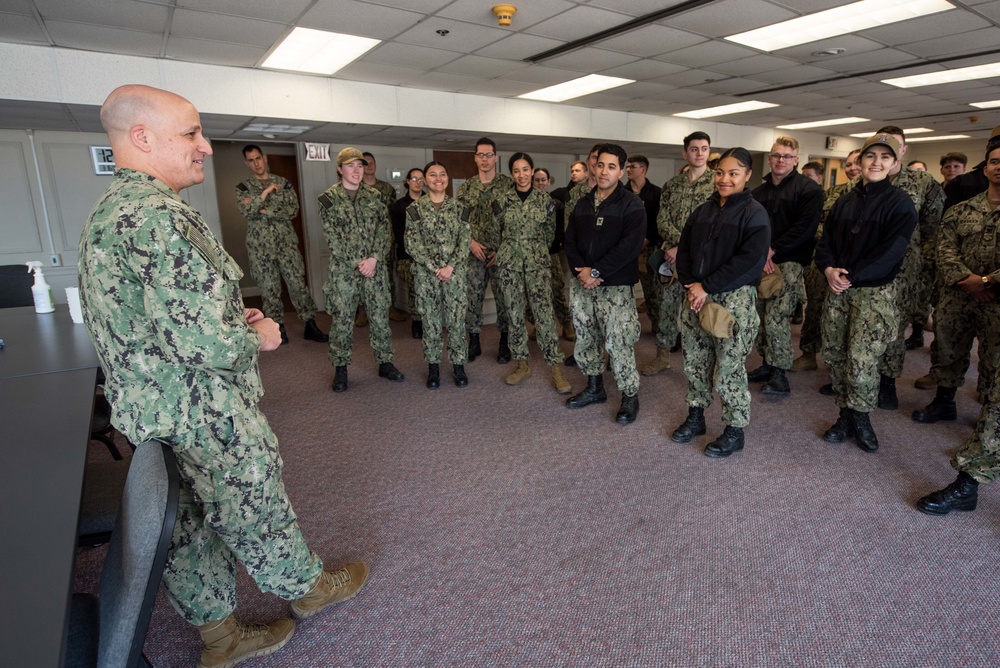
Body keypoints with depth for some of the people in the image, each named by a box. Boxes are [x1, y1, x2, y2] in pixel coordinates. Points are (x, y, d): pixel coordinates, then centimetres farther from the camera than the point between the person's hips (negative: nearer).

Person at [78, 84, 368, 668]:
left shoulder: (109, 210, 10)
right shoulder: (160, 215, -25)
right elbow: (200, 342, -31)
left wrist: (234, 316, 10)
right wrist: (257, 337, -11)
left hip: (151, 410, 9)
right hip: (208, 417, -9)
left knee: (193, 527, 19)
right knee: (259, 513, 13)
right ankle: (308, 587, 38)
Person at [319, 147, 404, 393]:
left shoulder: (374, 195, 7)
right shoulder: (329, 198, -1)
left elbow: (385, 229, 1)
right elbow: (332, 237, -7)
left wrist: (374, 258, -12)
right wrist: (357, 262, -12)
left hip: (375, 267, 3)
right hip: (343, 270, -2)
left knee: (380, 317, 8)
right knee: (341, 320, 3)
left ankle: (385, 363, 21)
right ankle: (340, 368, 17)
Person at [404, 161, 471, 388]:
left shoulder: (459, 207, 5)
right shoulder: (415, 208, 0)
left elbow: (465, 240, 0)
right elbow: (412, 244, -5)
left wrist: (450, 267, -13)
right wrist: (435, 268, -13)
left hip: (455, 272, 1)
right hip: (426, 273, -1)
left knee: (456, 319, 3)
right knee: (430, 321, 6)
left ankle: (458, 365, 17)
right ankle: (433, 366, 19)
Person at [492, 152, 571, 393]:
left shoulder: (545, 199, 3)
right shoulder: (500, 198, 1)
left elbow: (550, 232, 13)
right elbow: (495, 232, 10)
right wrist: (508, 250, 12)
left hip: (538, 262, -1)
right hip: (508, 262, 1)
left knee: (545, 314, -8)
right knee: (514, 313, 6)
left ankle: (556, 368, -1)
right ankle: (522, 364, 19)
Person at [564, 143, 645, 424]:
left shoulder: (632, 205, -5)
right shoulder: (582, 203, 13)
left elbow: (630, 245, -17)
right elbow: (570, 240, 8)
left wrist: (596, 272, -18)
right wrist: (581, 271, -9)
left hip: (615, 287, -6)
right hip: (582, 285, 6)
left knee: (618, 344, -5)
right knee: (585, 338, 14)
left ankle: (630, 396, 13)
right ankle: (595, 387, 31)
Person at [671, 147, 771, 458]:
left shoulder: (754, 213, -6)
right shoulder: (702, 211, 12)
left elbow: (749, 259, -17)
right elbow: (684, 250, 9)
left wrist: (707, 287, -18)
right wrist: (691, 286, -7)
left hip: (735, 300, -6)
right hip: (698, 296, 6)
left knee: (728, 367, -2)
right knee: (695, 361, 12)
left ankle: (735, 430, 14)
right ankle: (695, 416, 29)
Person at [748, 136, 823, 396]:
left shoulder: (808, 189, 0)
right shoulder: (759, 192, 17)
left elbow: (806, 227, -11)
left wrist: (773, 250, -14)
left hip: (789, 263, -5)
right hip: (761, 262, 5)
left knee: (776, 318, -12)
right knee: (761, 315, 5)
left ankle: (779, 373, -1)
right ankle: (767, 364, 19)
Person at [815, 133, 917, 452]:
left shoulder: (900, 204, -3)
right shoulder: (845, 201, 13)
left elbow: (891, 252, -13)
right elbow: (826, 240, 9)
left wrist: (851, 277, -17)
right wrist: (828, 269, -10)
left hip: (875, 291, -5)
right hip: (838, 288, 5)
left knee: (861, 360, -10)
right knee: (833, 353, 7)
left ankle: (860, 417, 13)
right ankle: (846, 414, 23)